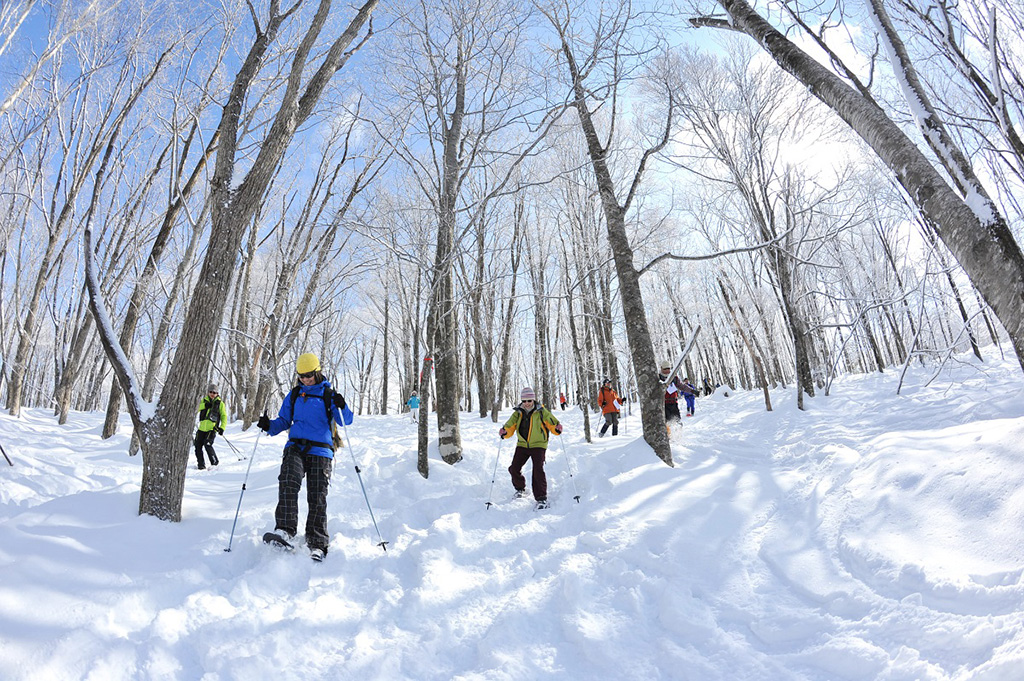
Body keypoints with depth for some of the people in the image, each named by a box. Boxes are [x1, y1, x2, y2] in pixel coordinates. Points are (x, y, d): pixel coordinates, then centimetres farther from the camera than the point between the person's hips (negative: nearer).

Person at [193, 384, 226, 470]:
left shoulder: (220, 403, 6)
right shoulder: (203, 401, 13)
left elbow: (224, 416, 7)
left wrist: (222, 427, -6)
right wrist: (205, 405, -22)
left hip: (212, 429, -4)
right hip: (202, 428, 4)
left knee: (207, 444, -20)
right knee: (198, 446, 3)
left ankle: (215, 462, -9)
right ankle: (201, 465, 16)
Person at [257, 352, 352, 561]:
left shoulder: (328, 394, 5)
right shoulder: (294, 395, 16)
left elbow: (345, 420, -2)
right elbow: (284, 421, 21)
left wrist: (341, 407, -24)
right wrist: (269, 426, 0)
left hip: (320, 451, -2)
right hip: (295, 448, 3)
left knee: (317, 497, -5)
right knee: (288, 484, -24)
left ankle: (317, 543, -1)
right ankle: (285, 529, -23)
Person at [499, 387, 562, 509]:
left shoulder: (541, 412, -5)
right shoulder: (518, 413, 3)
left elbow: (552, 422, -6)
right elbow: (510, 425, -1)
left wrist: (557, 428, -27)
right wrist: (505, 431, -22)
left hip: (538, 445, -4)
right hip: (522, 445, 4)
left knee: (538, 470, -17)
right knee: (514, 469, -1)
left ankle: (541, 498, -9)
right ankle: (520, 489, 27)